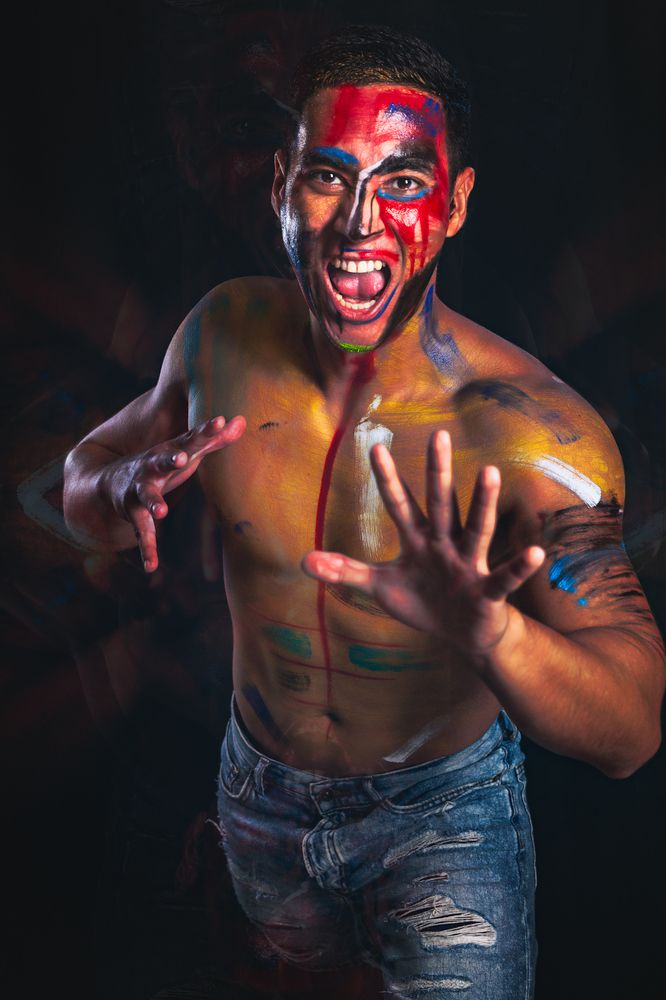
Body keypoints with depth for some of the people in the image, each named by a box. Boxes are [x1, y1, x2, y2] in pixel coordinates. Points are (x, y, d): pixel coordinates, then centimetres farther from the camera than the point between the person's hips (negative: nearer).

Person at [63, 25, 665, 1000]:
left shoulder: (533, 433, -31)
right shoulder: (223, 335, -17)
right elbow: (83, 475, -3)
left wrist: (489, 633, -54)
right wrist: (130, 487, -28)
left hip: (446, 810, -4)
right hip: (260, 792, 5)